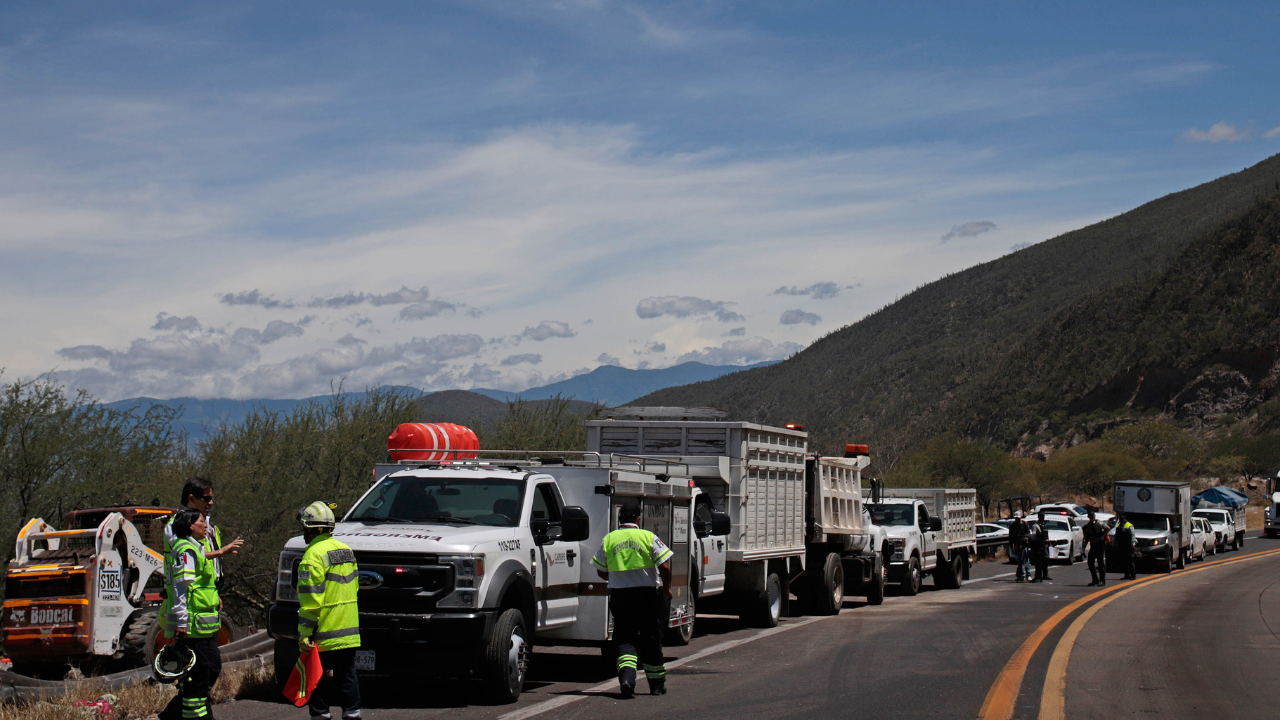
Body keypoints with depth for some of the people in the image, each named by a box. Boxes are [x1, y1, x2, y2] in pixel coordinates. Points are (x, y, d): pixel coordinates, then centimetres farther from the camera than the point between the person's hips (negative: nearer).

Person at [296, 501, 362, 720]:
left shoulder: (314, 555, -13)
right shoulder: (346, 550, 13)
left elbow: (311, 600, -18)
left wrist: (305, 633, -17)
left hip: (324, 633, -7)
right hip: (349, 631, 7)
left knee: (317, 676, 1)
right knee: (347, 675, 12)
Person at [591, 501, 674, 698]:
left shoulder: (608, 540, 3)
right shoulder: (648, 537, -5)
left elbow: (601, 571, 8)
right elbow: (664, 567, -9)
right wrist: (666, 588, 7)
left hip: (619, 594, 1)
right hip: (647, 594, -1)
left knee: (624, 639, 5)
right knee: (650, 639, 10)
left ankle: (626, 675, -19)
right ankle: (656, 683, 19)